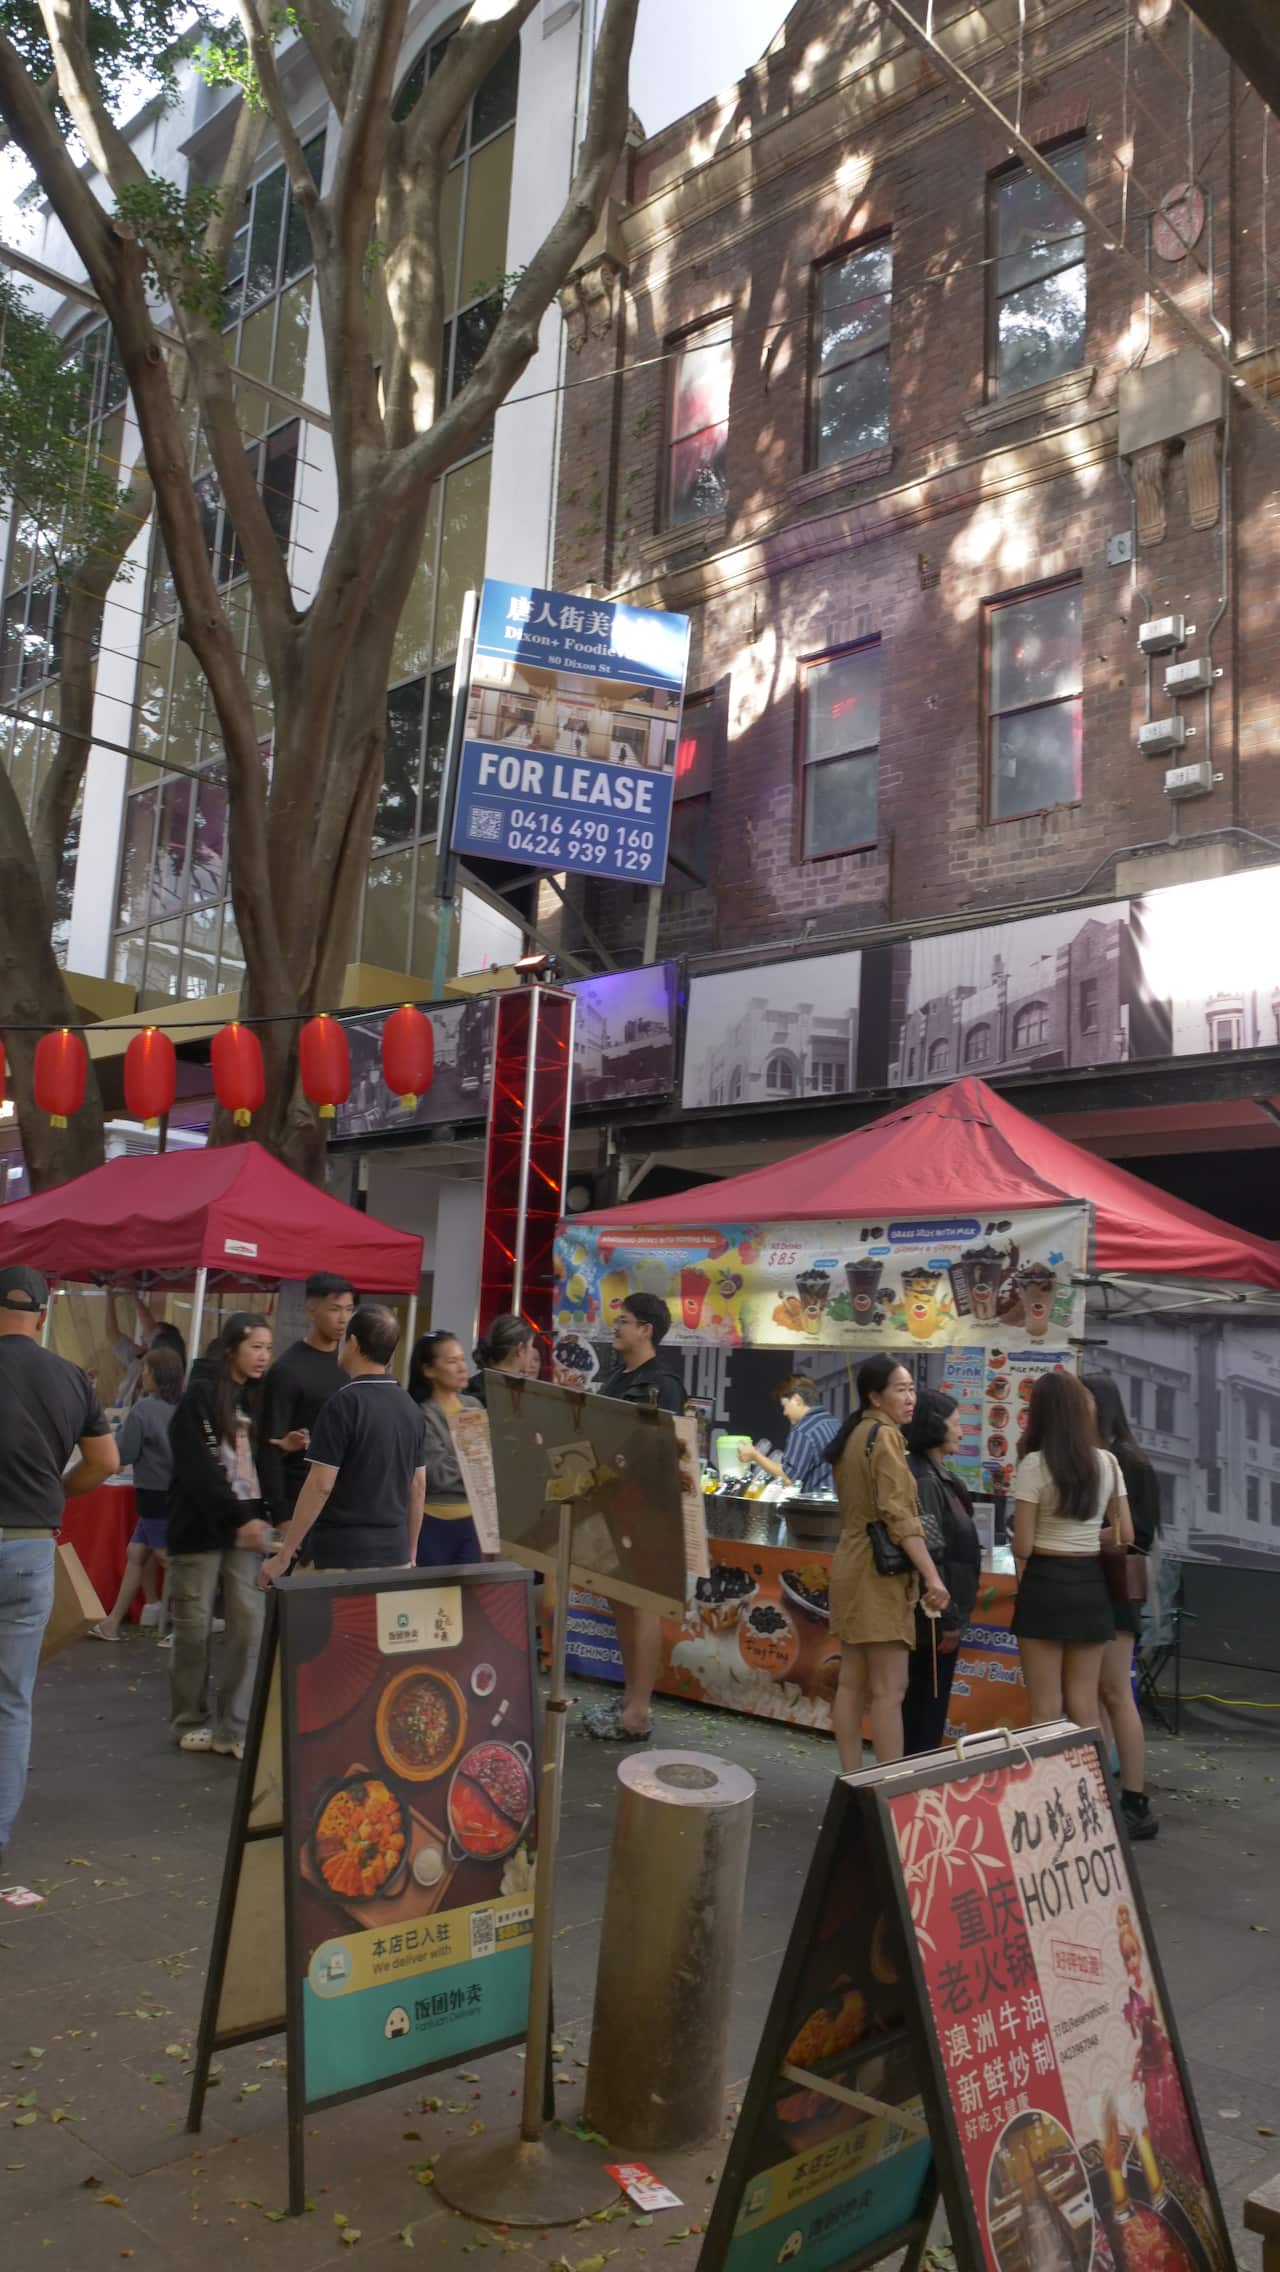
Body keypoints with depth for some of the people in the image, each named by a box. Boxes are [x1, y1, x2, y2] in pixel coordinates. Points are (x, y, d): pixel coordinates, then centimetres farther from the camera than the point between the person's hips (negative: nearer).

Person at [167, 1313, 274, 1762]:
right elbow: (198, 1468, -14)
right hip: (200, 1525, -5)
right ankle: (191, 1721, 19)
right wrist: (239, 1518, -17)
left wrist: (257, 1518, -7)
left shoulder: (258, 1398, 12)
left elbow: (262, 1462, 12)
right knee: (194, 1626, 3)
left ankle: (232, 1728, 5)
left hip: (246, 1524, 5)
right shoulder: (201, 1394, -7)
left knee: (249, 1623, -3)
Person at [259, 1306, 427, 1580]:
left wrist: (284, 1555, -10)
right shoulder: (411, 1409, 9)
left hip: (339, 1558, -6)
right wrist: (410, 1554, 21)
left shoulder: (344, 1404, -12)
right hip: (394, 1556, 6)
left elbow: (320, 1485, -15)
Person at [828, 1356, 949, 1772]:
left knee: (852, 1683, 10)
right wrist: (932, 1576, -22)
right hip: (880, 1571, -9)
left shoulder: (852, 1435, 14)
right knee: (889, 1688, -8)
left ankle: (852, 1782, 15)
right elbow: (898, 1514, -21)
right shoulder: (885, 1435, -12)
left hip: (852, 1564, 9)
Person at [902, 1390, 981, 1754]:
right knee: (926, 1706, 0)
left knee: (925, 1704, 16)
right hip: (933, 1619, -9)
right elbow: (928, 1557, -23)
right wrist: (946, 1618, -19)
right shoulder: (922, 1479, -19)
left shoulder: (938, 1475, 12)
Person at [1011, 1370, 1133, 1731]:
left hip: (1045, 1582, -5)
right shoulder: (1107, 1462, 3)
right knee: (1085, 1705, 14)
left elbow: (1023, 1546, -11)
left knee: (1046, 1709, 3)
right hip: (1091, 1584, 5)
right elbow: (1125, 1535, 8)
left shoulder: (1034, 1464, -12)